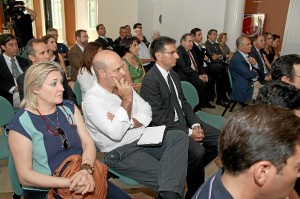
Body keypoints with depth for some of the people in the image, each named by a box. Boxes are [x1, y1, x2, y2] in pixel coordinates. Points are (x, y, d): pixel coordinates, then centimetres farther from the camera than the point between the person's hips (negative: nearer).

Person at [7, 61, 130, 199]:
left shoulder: (69, 108, 5)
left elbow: (88, 144, 0)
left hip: (82, 182, 4)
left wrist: (86, 170, -20)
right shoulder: (21, 124, -10)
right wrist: (68, 182, -21)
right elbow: (25, 176, -11)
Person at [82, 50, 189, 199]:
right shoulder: (91, 99, -15)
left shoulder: (123, 87, 8)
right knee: (164, 176, -25)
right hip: (120, 152, -7)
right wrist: (127, 100, -18)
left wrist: (128, 122, -15)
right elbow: (116, 134, -24)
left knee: (180, 137, -20)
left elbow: (146, 111, 5)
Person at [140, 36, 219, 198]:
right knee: (197, 151, -28)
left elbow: (183, 103, 13)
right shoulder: (150, 79, -17)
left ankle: (191, 169, 20)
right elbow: (159, 117, -21)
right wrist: (188, 132, -19)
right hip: (167, 128, -9)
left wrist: (195, 124, -4)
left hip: (184, 121, 9)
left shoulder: (173, 74, 10)